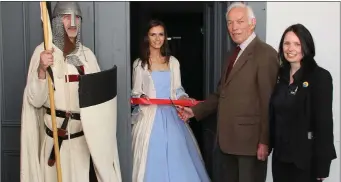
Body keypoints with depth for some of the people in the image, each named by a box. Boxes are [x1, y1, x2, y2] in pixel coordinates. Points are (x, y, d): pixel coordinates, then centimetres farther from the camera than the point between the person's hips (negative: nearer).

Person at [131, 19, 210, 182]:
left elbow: (177, 90, 9)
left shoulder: (173, 62, 9)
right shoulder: (139, 63, 2)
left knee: (177, 158, 1)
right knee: (153, 160, -2)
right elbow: (135, 92, 3)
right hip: (150, 117, -2)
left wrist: (184, 98, -11)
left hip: (171, 116, 3)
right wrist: (141, 97, -19)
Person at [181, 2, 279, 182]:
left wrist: (265, 141, -18)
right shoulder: (235, 54, 15)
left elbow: (269, 101, -17)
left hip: (249, 139, -8)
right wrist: (195, 110, 9)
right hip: (226, 137, 9)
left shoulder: (265, 53, -14)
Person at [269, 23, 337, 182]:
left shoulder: (320, 76, -12)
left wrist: (321, 165, -16)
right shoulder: (280, 75, 6)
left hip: (305, 159, -5)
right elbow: (274, 115, 8)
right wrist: (269, 144, 3)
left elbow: (324, 122, -14)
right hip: (280, 155, 5)